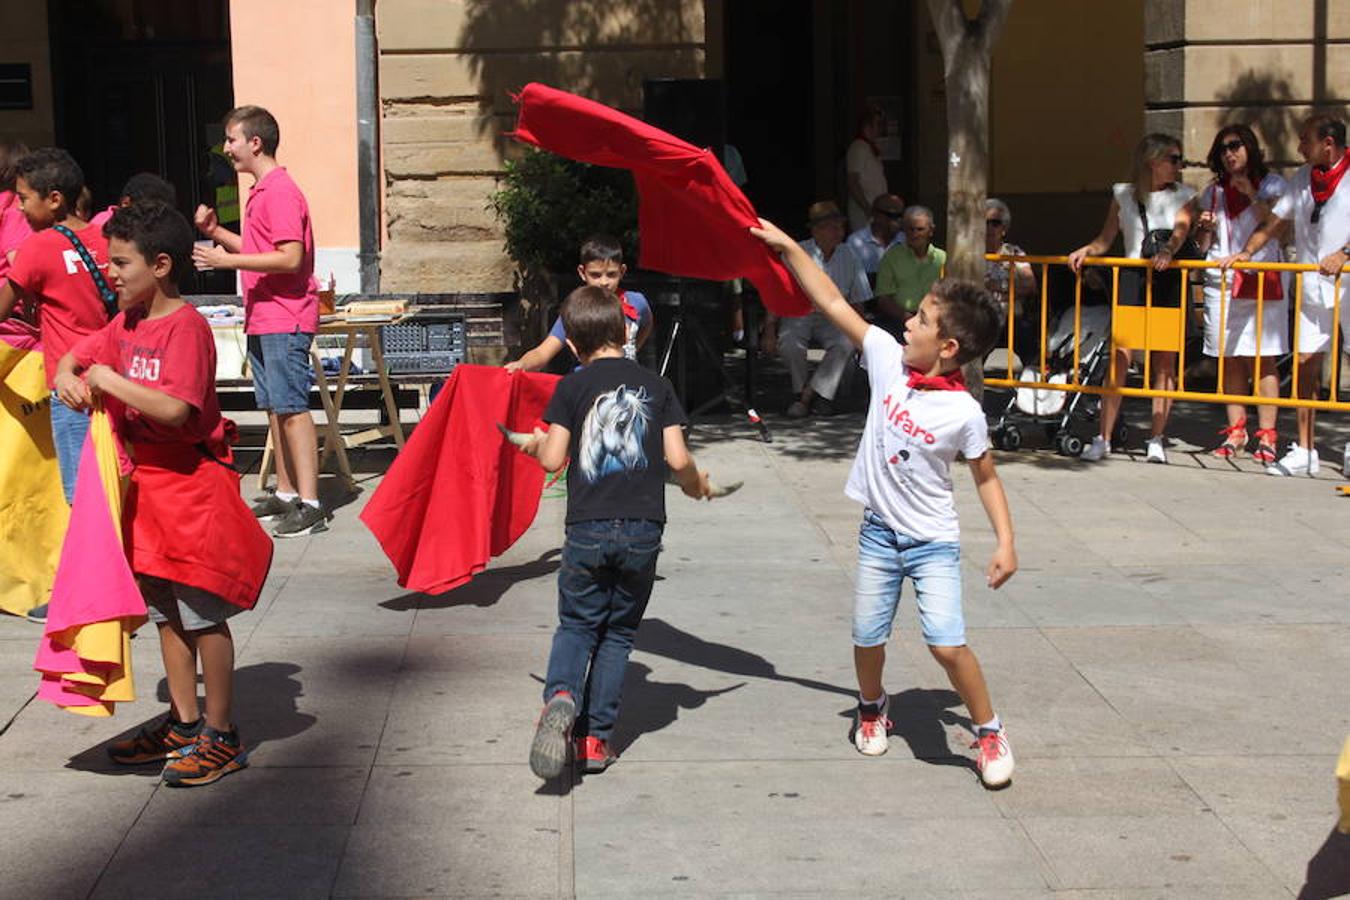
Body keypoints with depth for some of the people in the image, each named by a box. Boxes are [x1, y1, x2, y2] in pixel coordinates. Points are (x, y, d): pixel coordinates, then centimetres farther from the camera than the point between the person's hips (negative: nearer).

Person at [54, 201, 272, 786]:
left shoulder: (185, 327, -18)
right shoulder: (126, 324, 9)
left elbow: (174, 409, -29)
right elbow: (73, 358, 18)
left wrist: (110, 380, -20)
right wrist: (69, 380, -5)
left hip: (190, 484, -9)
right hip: (144, 481, 9)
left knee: (202, 614, -1)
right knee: (165, 611, 15)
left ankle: (221, 737, 8)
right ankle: (184, 723, 26)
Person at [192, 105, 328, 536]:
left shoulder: (281, 191, -15)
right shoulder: (261, 191, 17)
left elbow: (290, 257, -22)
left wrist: (228, 260, -21)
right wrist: (216, 232, 12)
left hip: (285, 319, -10)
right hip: (262, 318, 10)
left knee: (292, 408, -10)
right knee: (274, 408, 13)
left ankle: (310, 505, -9)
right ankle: (285, 493, 20)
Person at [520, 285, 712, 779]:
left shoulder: (572, 386, 1)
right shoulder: (656, 385, 5)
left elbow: (553, 459, -3)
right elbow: (678, 459, 0)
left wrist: (536, 444, 19)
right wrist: (696, 484, 21)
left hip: (587, 529, -1)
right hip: (643, 530, 1)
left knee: (576, 624, 13)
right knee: (618, 633, 13)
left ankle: (560, 697, -17)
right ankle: (596, 738, 12)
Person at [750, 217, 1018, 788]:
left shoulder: (964, 412, -17)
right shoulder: (888, 359, -7)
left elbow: (986, 478, -5)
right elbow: (832, 303, -5)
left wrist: (1006, 542, -11)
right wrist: (786, 247, -7)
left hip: (933, 541, -4)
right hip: (879, 531, 4)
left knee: (946, 642, -15)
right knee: (867, 638, 11)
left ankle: (989, 733, 6)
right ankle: (872, 709, 40)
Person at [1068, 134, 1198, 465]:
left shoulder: (1183, 195, 7)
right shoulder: (1123, 194, 10)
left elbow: (1181, 229, -12)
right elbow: (1105, 240, 11)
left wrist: (1168, 250, -33)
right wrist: (1085, 250, -10)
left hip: (1167, 280, 0)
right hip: (1131, 277, 0)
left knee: (1164, 362, 1)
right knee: (1119, 357, -9)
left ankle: (1156, 440, 8)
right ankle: (1103, 438, -7)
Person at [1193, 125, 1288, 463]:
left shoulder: (1271, 184, 5)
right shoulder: (1213, 192, 16)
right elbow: (1203, 246, 19)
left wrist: (1251, 194, -12)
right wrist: (1205, 228, -2)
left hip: (1261, 282, -4)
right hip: (1221, 283, 4)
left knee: (1261, 359, -8)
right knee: (1229, 359, 3)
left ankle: (1267, 436, -6)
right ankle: (1236, 432, 10)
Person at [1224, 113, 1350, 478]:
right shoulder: (1302, 178, 13)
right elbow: (1274, 222, 15)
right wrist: (1247, 251, 2)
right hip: (1313, 288, 5)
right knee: (1305, 364, 0)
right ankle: (1304, 451, 4)